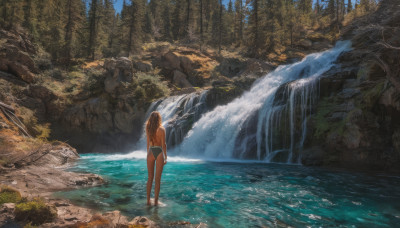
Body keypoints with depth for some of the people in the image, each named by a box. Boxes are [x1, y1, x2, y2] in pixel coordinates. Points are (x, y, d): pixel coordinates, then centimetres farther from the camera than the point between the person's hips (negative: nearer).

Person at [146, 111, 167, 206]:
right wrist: (165, 157, -1)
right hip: (159, 152, -3)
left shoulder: (148, 128, 3)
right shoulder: (161, 129, -8)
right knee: (157, 179, 4)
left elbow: (148, 143, 7)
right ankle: (156, 201, 8)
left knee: (150, 177, 14)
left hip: (151, 152, 4)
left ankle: (148, 200, 18)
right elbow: (163, 144, -8)